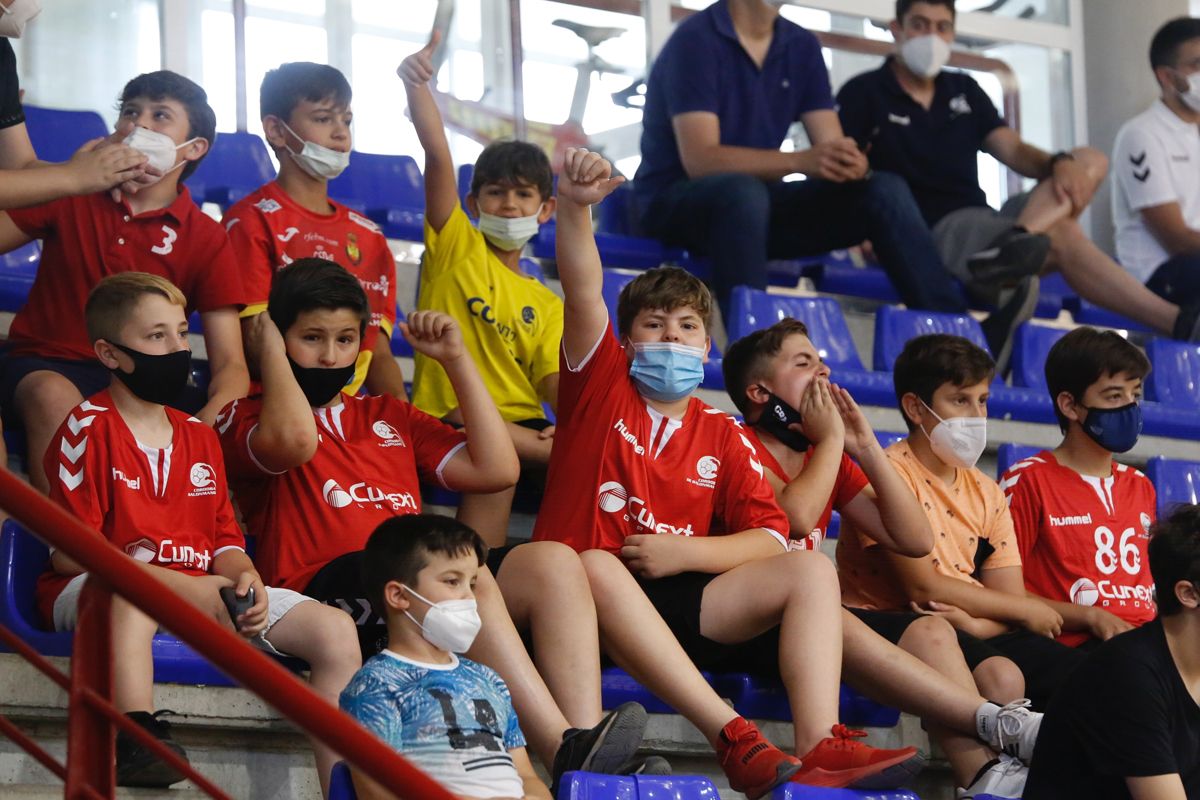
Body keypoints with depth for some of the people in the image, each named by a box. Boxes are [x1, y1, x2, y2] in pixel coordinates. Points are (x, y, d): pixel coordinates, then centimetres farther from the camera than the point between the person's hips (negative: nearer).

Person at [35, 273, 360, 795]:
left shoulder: (200, 437, 19)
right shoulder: (89, 428, -2)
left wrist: (244, 578, -9)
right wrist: (182, 584, -20)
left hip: (200, 592, 7)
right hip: (92, 592, -6)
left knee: (335, 630, -10)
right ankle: (136, 739, -50)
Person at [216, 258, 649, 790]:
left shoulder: (390, 418, 33)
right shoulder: (246, 420, 15)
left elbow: (496, 469, 23)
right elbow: (294, 440, -12)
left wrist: (456, 359, 23)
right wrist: (270, 350, 5)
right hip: (326, 589, -6)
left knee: (551, 562, -21)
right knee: (468, 576, -34)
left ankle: (582, 739, -40)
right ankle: (567, 756, -44)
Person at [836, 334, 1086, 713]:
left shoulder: (986, 493, 17)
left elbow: (1009, 602, 10)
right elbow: (923, 587, -11)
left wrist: (973, 623, -16)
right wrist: (1028, 610, -1)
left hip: (976, 637, 7)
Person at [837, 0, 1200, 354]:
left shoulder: (964, 91, 20)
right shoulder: (864, 93, 2)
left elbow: (1016, 152, 8)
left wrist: (1061, 164, -16)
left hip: (982, 225, 7)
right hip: (928, 233, -7)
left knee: (1090, 161, -14)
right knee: (1061, 238, -30)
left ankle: (1017, 241, -44)